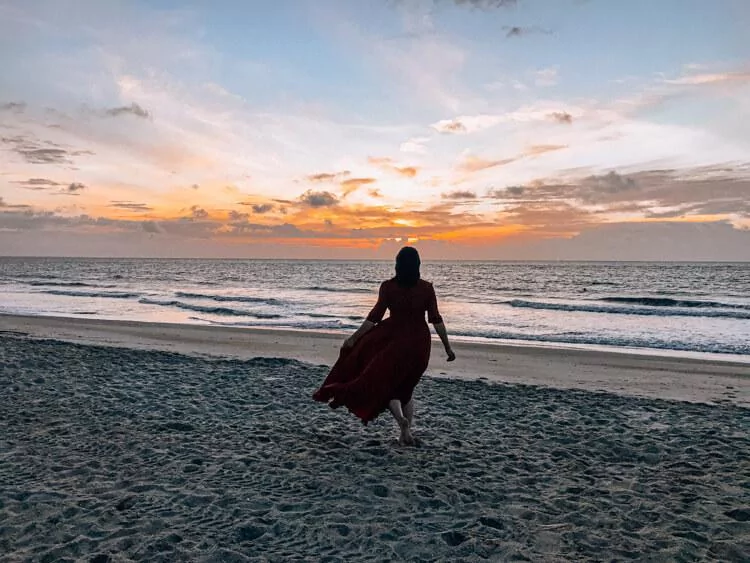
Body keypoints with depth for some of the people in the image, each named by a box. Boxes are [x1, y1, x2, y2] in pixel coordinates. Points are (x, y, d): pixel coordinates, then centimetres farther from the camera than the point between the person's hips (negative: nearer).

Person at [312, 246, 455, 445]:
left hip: (394, 339, -3)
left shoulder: (388, 287, -9)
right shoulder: (426, 288, -4)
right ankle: (407, 430, 14)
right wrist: (448, 347, 1)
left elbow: (375, 316, -10)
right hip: (420, 342, 3)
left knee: (385, 383, 13)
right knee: (406, 386, 20)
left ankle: (401, 418, -13)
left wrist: (354, 338, -3)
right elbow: (436, 320, -5)